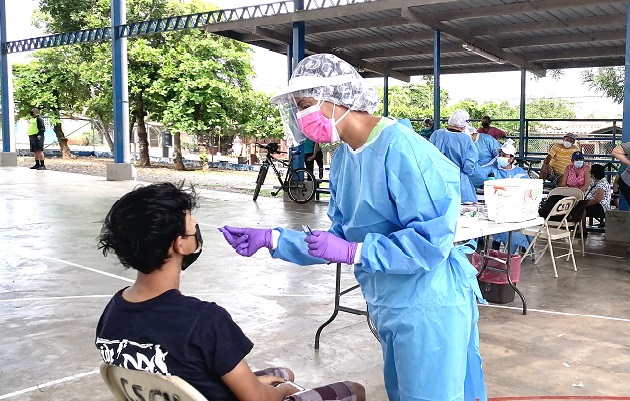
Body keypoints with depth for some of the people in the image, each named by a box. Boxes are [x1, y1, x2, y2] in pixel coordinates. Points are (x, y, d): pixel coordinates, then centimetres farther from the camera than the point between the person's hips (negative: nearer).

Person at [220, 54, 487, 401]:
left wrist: (351, 251, -27)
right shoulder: (342, 158, 5)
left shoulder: (400, 148, -23)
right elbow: (340, 237, 8)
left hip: (427, 305, -9)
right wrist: (270, 239, 1)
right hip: (387, 304, 9)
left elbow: (432, 239, -27)